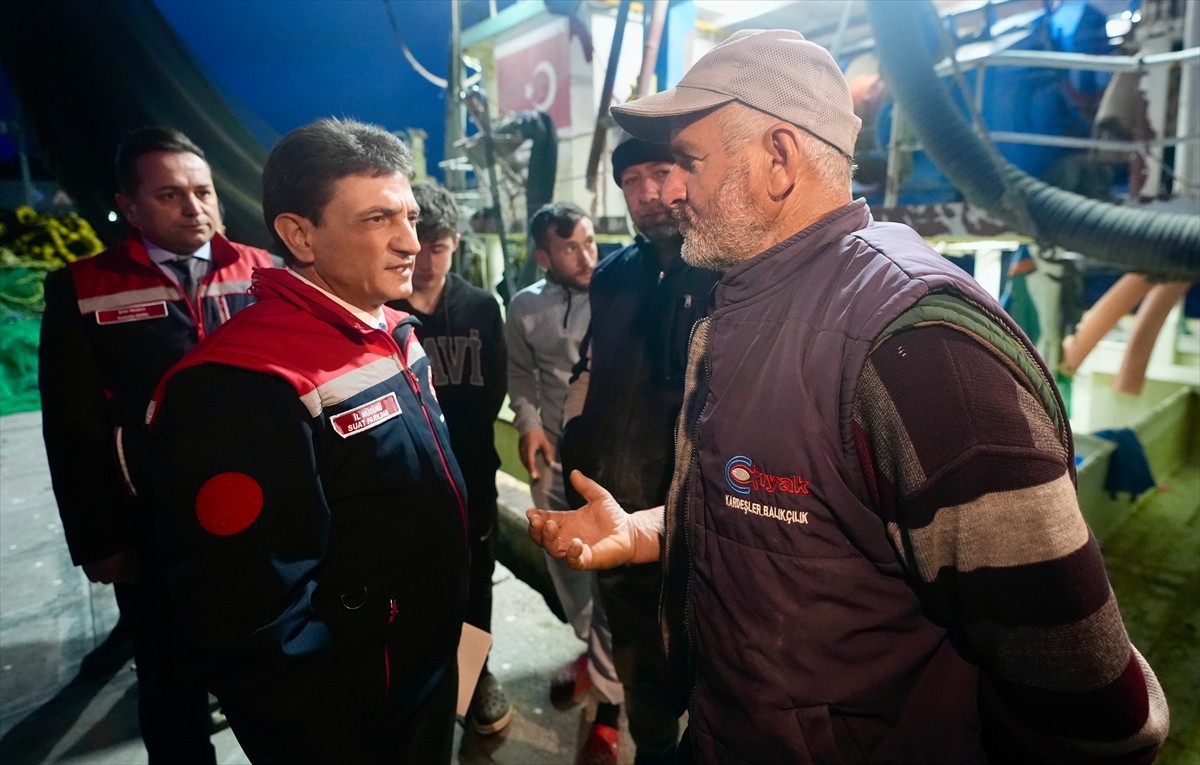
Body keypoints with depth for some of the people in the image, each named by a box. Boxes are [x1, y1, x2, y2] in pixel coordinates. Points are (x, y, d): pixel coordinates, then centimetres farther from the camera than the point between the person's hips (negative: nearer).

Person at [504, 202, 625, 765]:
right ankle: (592, 650, 47)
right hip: (552, 451, 5)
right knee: (564, 561, 19)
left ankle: (609, 704, 22)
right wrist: (527, 423, -3)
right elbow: (520, 374, 12)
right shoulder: (524, 306, 2)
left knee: (606, 571, 4)